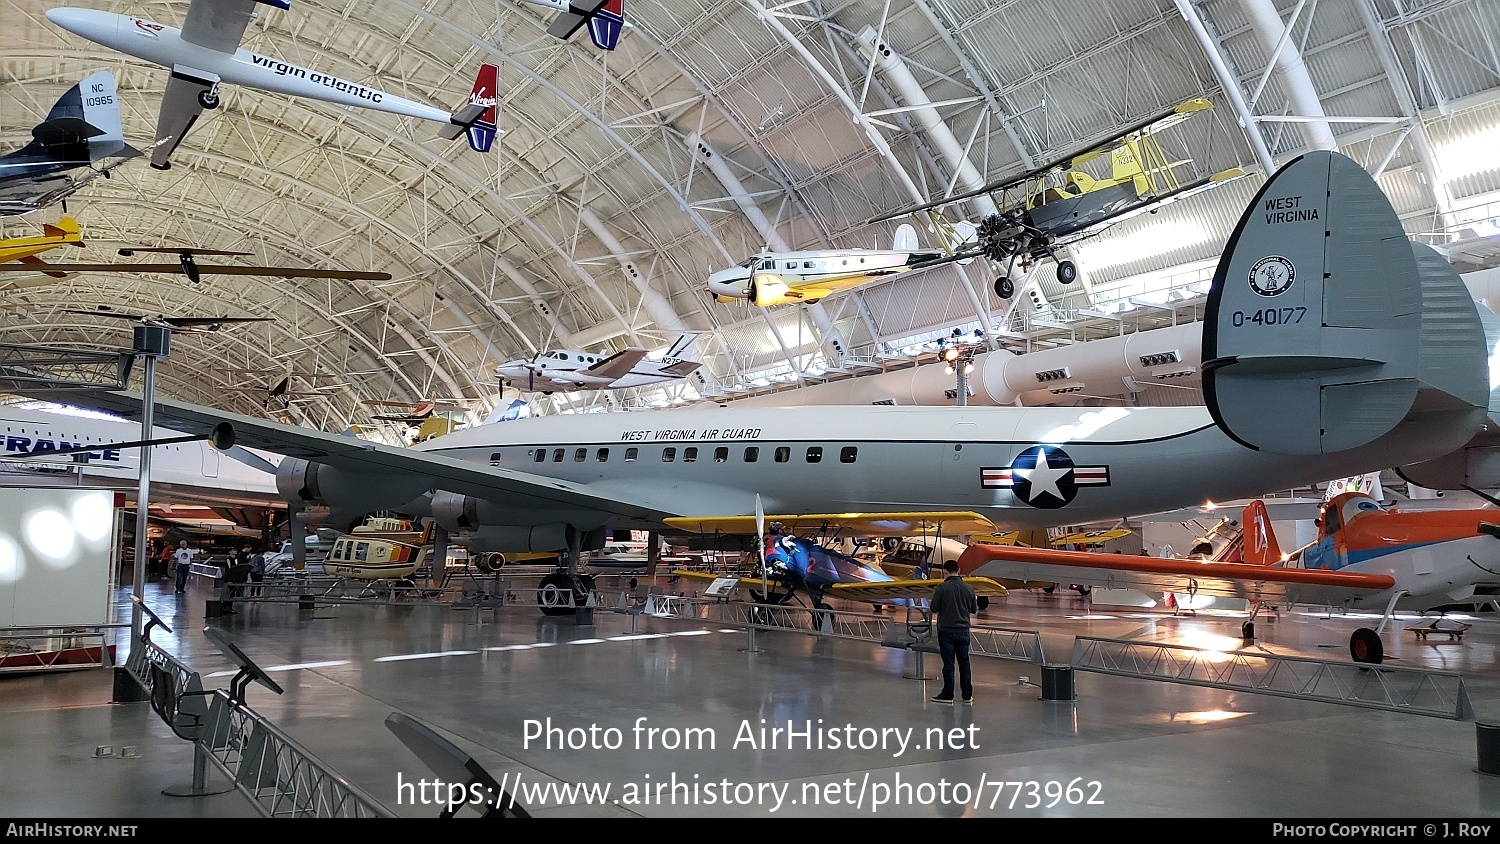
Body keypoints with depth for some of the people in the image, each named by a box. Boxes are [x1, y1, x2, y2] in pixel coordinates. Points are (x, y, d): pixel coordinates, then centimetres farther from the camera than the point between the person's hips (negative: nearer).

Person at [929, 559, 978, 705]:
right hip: (963, 631, 4)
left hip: (946, 630, -4)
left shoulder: (942, 588, -12)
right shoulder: (969, 588, 1)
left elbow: (934, 609, -9)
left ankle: (948, 694, 7)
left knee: (948, 663, 2)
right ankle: (967, 695, 15)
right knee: (964, 662, 11)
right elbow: (974, 610, 10)